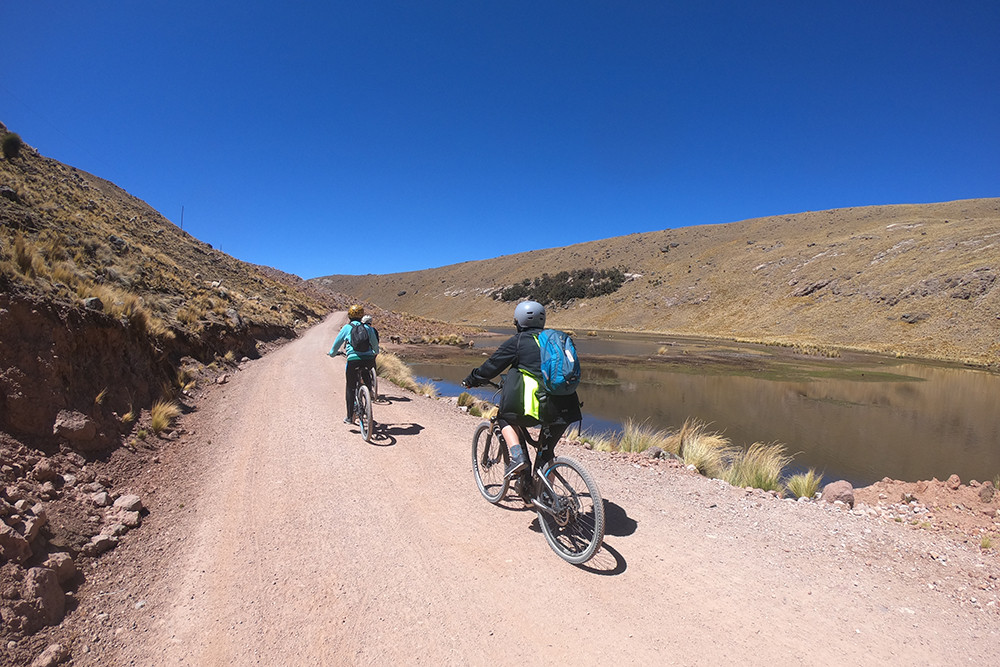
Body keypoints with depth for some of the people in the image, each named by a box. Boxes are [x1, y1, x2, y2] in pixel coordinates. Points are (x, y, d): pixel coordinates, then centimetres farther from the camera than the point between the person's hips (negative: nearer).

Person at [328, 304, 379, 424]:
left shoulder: (346, 328, 6)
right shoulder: (368, 328, 11)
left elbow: (337, 342, 12)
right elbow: (375, 344, 18)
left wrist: (332, 353, 32)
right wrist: (375, 353, 40)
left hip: (353, 360, -2)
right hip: (369, 359, 2)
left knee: (351, 388, 9)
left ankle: (350, 417, 12)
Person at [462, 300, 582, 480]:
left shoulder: (516, 342, 3)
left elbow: (492, 366, 9)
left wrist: (471, 380, 26)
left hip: (535, 405, -5)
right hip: (563, 410, 6)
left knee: (505, 417, 23)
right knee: (546, 452, 23)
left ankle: (517, 457, 4)